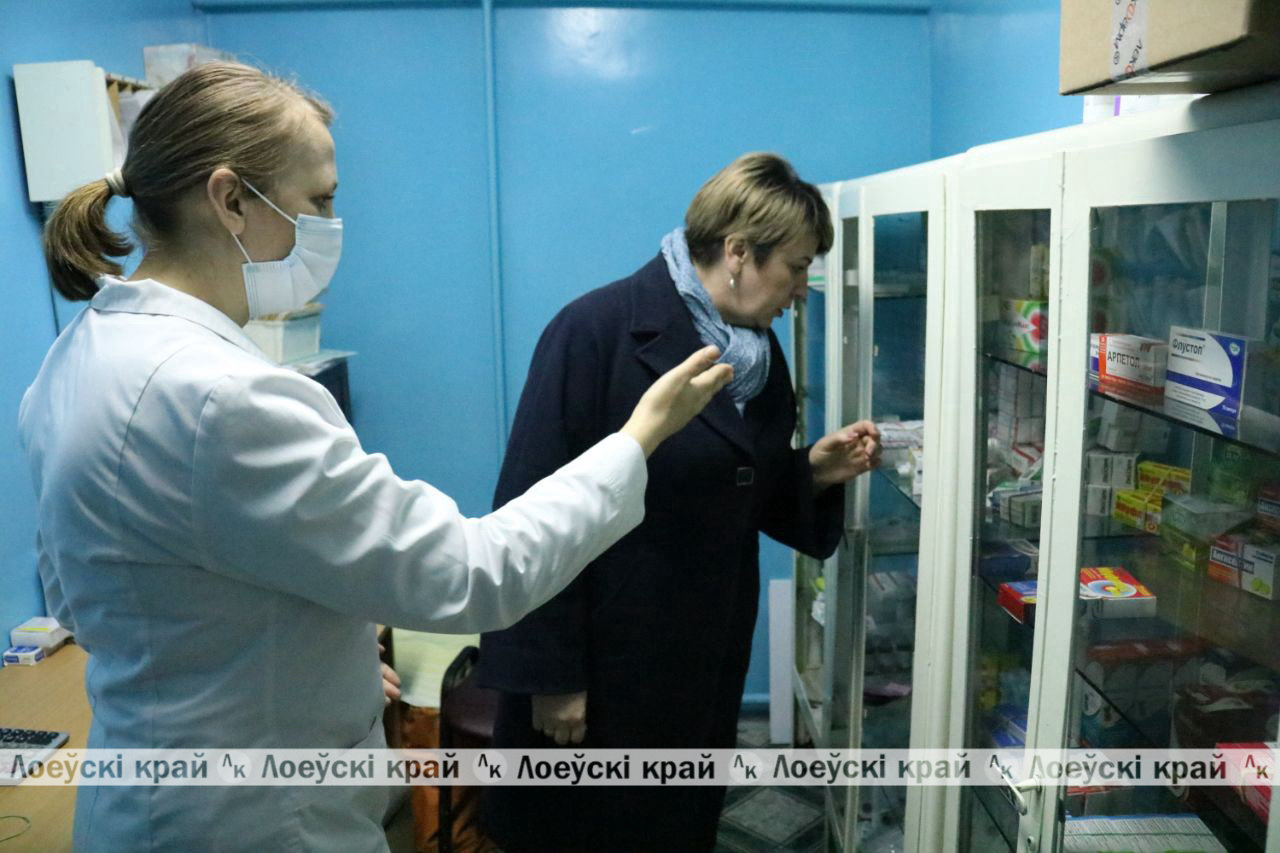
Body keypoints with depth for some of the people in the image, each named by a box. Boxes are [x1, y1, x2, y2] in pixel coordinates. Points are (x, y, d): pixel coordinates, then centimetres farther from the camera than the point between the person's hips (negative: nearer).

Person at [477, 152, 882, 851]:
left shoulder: (758, 351, 5)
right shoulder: (597, 330, -18)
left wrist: (815, 470, -4)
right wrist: (549, 677, -18)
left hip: (708, 661, 7)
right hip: (603, 663, -6)